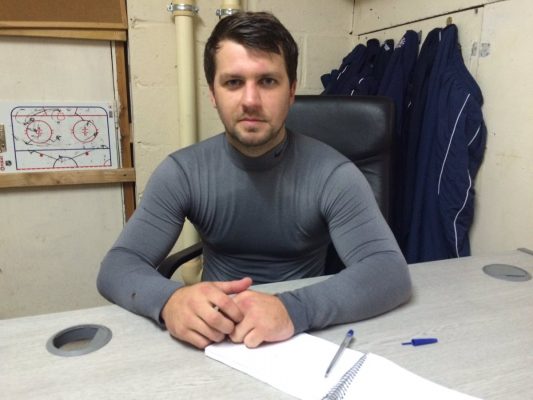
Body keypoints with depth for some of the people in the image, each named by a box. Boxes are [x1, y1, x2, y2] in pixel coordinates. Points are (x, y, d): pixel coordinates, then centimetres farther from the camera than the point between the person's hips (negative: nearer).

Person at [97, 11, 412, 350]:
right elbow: (117, 266, -12)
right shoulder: (182, 171, -9)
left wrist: (294, 310, -39)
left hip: (305, 335, 0)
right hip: (214, 336, 1)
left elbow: (391, 272, -23)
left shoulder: (332, 173, -15)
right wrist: (169, 299, -33)